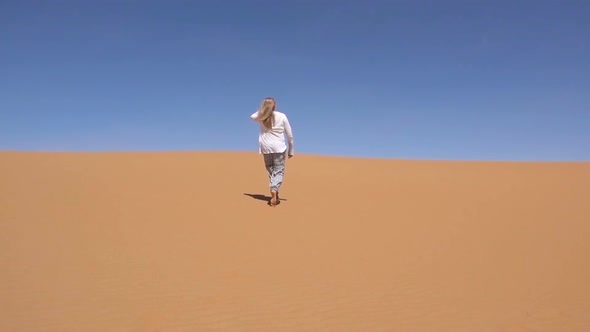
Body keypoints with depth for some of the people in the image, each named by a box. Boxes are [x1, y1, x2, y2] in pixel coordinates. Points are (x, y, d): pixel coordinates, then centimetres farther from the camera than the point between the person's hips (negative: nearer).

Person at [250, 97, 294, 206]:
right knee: (279, 171, 1)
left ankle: (275, 195, 15)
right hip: (279, 148, -2)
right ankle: (274, 190, -23)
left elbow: (252, 116, 29)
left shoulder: (260, 117, 3)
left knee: (271, 171, 15)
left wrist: (262, 110, 17)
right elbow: (290, 134, 1)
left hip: (265, 148, 3)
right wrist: (291, 150, 9)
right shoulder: (282, 116, -1)